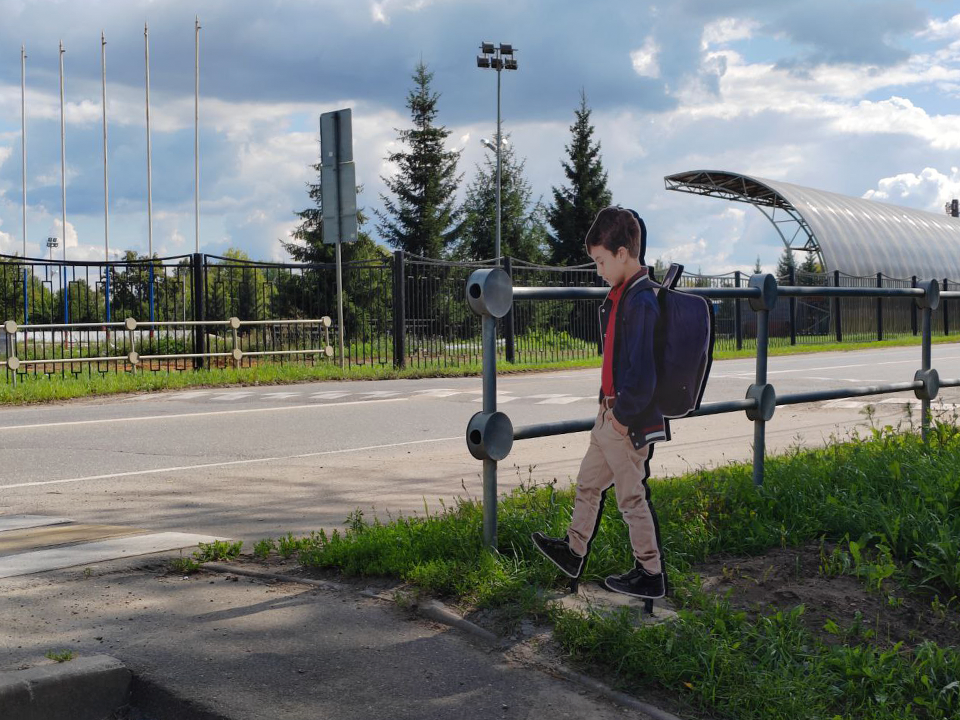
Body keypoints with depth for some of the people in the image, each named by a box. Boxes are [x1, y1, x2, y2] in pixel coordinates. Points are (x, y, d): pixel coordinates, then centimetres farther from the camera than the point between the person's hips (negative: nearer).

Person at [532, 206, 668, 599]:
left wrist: (622, 414, -16)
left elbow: (641, 375, -28)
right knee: (588, 483, 22)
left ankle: (650, 574, 19)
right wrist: (609, 404, 11)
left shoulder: (641, 302, -24)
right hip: (611, 413, 10)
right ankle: (573, 551, 39)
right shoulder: (621, 294, 7)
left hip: (628, 422, -10)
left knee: (632, 498, 4)